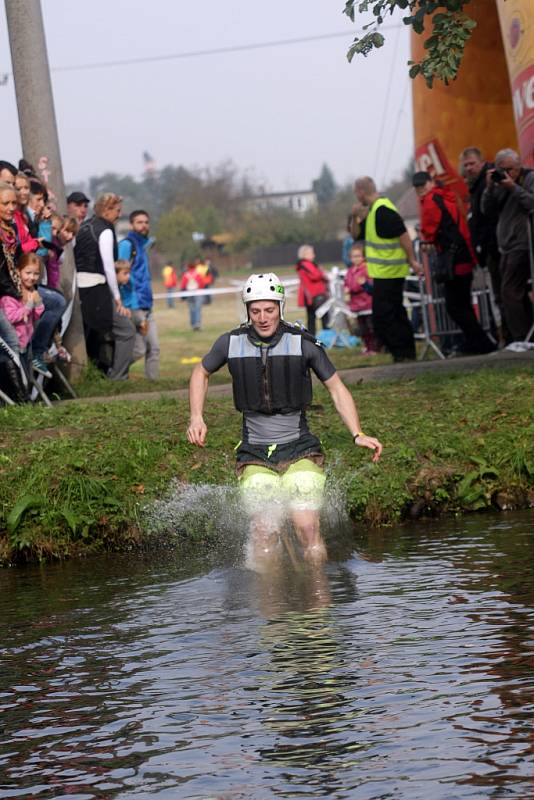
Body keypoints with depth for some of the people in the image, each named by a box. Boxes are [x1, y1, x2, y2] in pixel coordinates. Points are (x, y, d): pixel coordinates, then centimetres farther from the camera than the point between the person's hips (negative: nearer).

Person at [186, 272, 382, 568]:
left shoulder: (303, 343, -7)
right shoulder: (231, 343, -2)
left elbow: (337, 389, 2)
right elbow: (201, 374, 18)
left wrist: (358, 435, -8)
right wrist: (196, 418, 4)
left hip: (299, 448, -1)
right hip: (255, 454, 1)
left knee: (307, 527, -17)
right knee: (265, 533, -15)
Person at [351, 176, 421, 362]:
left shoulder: (383, 210, -18)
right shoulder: (371, 211, 14)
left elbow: (403, 235, -23)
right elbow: (357, 235, 21)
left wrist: (412, 261, -23)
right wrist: (355, 218, 3)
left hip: (388, 272, -10)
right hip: (384, 272, 10)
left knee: (382, 317, -8)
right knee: (396, 315, 15)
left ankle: (402, 353, -5)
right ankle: (407, 353, 19)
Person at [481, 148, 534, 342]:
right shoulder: (500, 184, 16)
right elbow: (487, 210, 14)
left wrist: (514, 188, -16)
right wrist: (490, 188, 0)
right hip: (507, 247, 8)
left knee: (510, 293, -14)